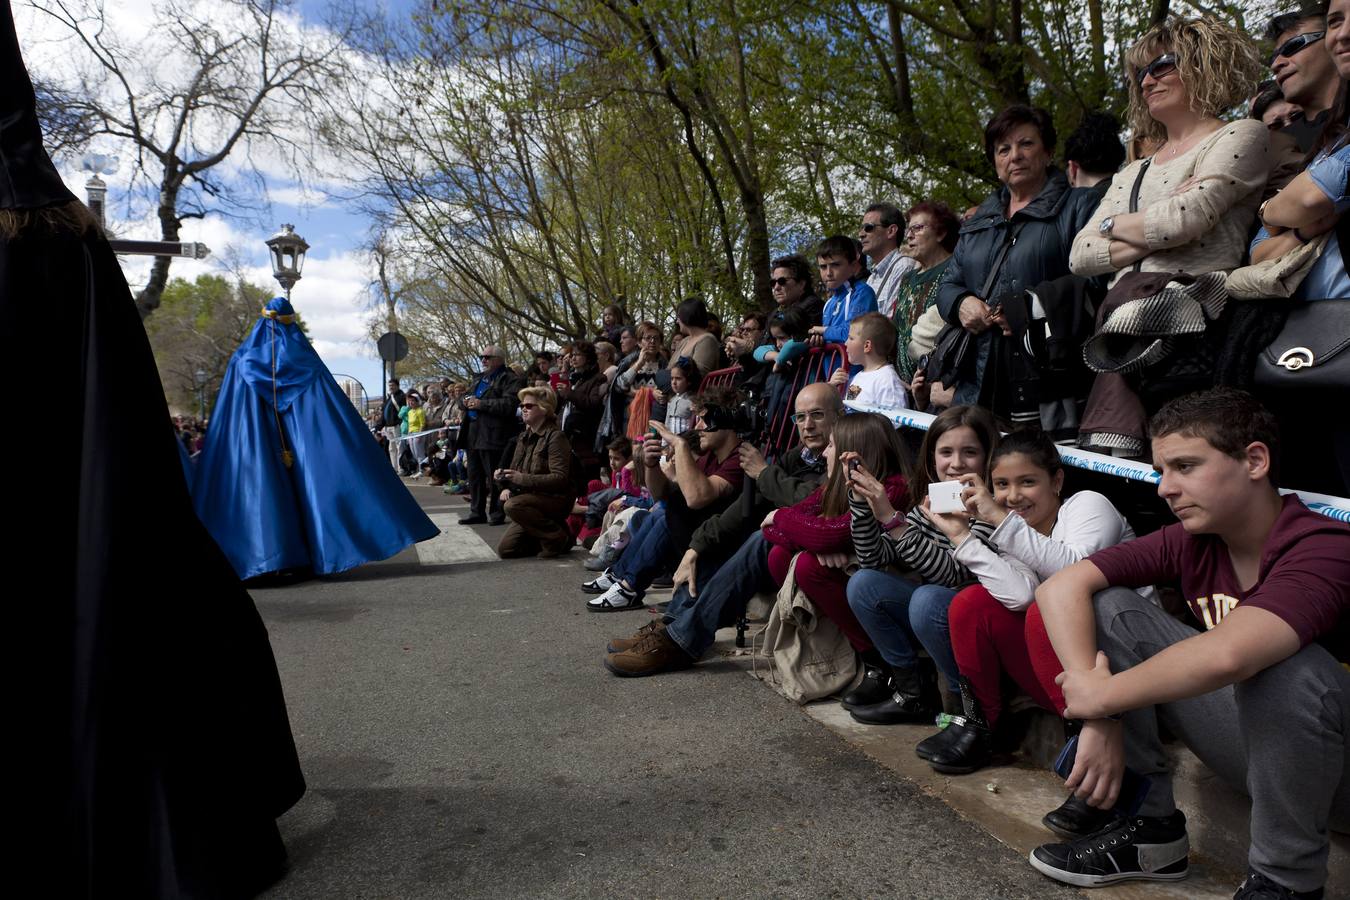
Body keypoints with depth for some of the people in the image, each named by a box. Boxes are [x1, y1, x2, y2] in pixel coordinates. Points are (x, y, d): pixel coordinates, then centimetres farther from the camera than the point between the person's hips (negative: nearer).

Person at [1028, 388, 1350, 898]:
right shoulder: (1189, 543, -7)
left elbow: (1227, 654, -45)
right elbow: (1061, 588, -14)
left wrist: (1103, 696, -29)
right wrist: (1100, 718, -24)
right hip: (1250, 746, 6)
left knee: (1277, 659, -37)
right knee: (1108, 607, -8)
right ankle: (1149, 823, -1)